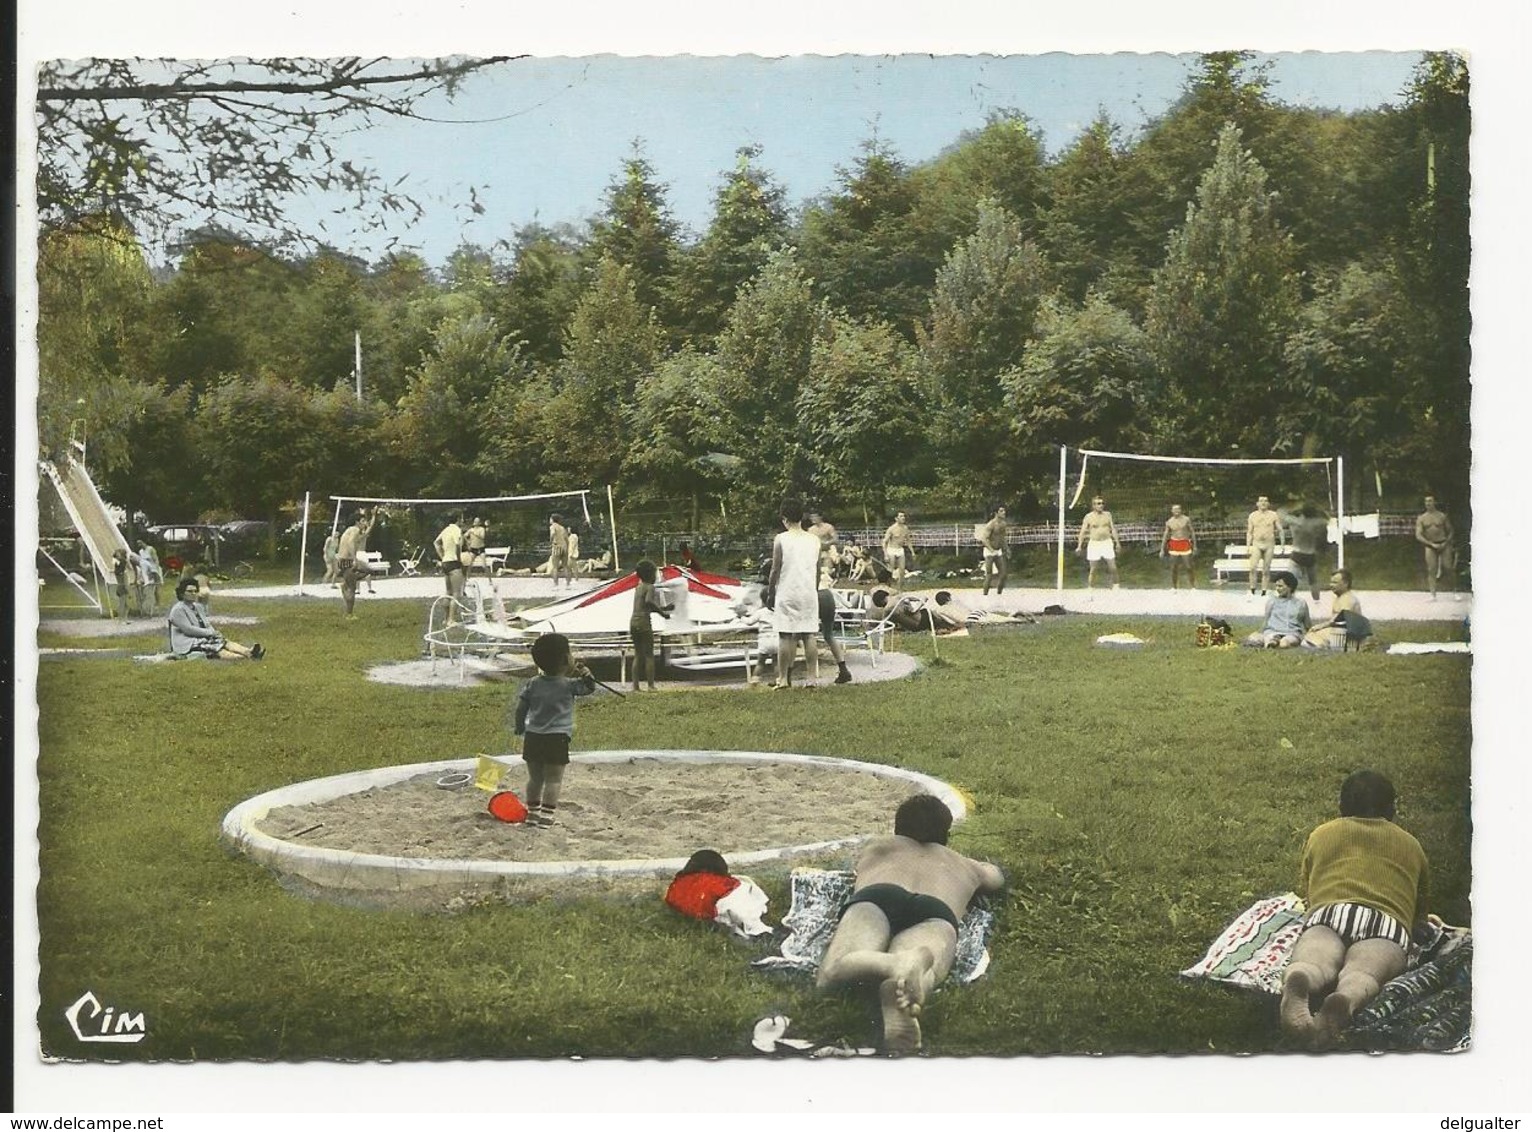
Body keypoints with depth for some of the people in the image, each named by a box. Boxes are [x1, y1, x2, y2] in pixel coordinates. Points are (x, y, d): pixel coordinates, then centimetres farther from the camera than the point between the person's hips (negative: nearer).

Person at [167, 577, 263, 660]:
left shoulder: (197, 606, 20)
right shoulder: (178, 610, -7)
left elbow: (207, 625, 17)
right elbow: (188, 629, -17)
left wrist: (214, 632, -6)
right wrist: (210, 632, -17)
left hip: (202, 638, 8)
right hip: (187, 645, -8)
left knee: (225, 643, -19)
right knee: (215, 647, -31)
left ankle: (248, 652, -44)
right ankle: (242, 657, -55)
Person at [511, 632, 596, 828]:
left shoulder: (532, 684, 4)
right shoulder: (569, 685, -7)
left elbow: (521, 708, 5)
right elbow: (590, 687, 6)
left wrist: (520, 729, 19)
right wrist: (585, 673, -7)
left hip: (533, 737, 4)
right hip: (557, 738, -4)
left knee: (534, 778, 15)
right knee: (553, 779, 1)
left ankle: (532, 813, 20)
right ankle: (546, 815, -5)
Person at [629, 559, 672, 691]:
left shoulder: (638, 587, 18)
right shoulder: (650, 587, -8)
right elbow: (648, 602, -27)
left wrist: (663, 608, 23)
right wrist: (662, 613, -18)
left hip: (633, 621, 8)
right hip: (643, 622, -8)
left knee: (638, 655, 11)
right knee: (649, 655, -1)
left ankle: (635, 685, 5)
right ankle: (651, 685, -3)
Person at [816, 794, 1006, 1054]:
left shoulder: (877, 847, 44)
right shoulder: (962, 864, 47)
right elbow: (997, 878, 68)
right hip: (937, 913, 0)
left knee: (832, 974, -26)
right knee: (913, 982, -30)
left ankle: (898, 964, -58)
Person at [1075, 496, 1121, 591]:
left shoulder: (1107, 514, 6)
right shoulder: (1088, 517, -3)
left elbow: (1113, 529, 9)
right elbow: (1083, 531, -1)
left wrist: (1117, 542, 5)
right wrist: (1079, 546, -7)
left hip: (1107, 543, 2)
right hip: (1094, 544, -2)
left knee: (1113, 567, 1)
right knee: (1093, 569, 1)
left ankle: (1115, 585, 19)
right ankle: (1090, 588, 11)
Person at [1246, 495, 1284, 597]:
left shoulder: (1273, 515, 2)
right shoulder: (1252, 516, 6)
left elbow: (1280, 530, 4)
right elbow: (1249, 532, 9)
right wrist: (1248, 546, 3)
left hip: (1269, 545, 0)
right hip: (1256, 544, 0)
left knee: (1266, 570, 3)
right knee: (1253, 567, -17)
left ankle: (1264, 592, 10)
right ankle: (1252, 590, -6)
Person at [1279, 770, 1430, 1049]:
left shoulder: (1320, 835, 34)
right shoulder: (1410, 845, 35)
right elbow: (1420, 916, 43)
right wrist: (1423, 922, 65)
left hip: (1327, 912, 1)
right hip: (1387, 921, -1)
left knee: (1313, 962, -25)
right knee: (1361, 973, -27)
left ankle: (1297, 982, -62)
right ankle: (1345, 1001, -63)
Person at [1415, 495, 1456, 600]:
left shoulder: (1442, 516, 3)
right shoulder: (1421, 519, 3)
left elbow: (1450, 532, 7)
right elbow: (1418, 536, -4)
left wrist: (1445, 543, -9)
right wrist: (1431, 544, -13)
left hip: (1444, 545, 0)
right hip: (1430, 547, 1)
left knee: (1448, 568, -5)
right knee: (1431, 570, -5)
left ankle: (1451, 589, 11)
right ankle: (1433, 594, -6)